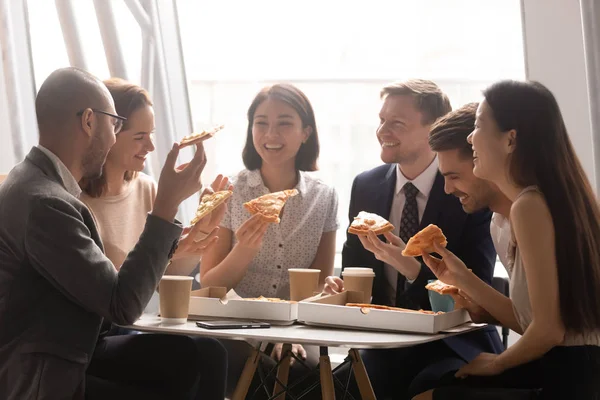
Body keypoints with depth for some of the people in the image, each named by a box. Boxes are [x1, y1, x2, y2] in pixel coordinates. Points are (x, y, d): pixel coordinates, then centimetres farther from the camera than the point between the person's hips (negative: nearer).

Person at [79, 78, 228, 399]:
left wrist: (201, 232, -5)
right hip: (84, 345, -6)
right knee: (204, 355, -23)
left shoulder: (144, 188, 7)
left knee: (208, 351, -21)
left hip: (125, 331, 6)